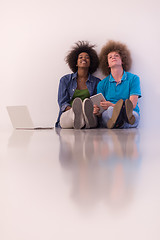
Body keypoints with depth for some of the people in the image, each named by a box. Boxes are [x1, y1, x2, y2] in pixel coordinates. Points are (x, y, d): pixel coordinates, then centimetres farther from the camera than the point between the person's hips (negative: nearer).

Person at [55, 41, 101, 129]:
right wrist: (72, 110, -16)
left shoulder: (96, 82, 20)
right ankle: (76, 114, -74)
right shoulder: (65, 80, 18)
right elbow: (62, 102, 8)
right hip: (67, 114, 0)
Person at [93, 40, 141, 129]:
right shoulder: (102, 84, 17)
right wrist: (97, 112, -18)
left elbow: (132, 104, -2)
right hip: (107, 115, 0)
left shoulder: (133, 78, 11)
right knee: (111, 110, -37)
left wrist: (112, 106, -20)